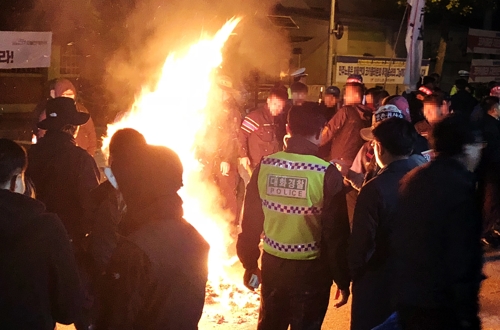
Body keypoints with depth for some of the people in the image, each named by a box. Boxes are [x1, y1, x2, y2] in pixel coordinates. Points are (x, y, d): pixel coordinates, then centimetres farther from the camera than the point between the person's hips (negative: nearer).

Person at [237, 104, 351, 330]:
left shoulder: (265, 166, -6)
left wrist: (249, 263, 14)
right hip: (311, 269, -3)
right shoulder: (326, 173, -16)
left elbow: (250, 220, 1)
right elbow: (336, 232, -14)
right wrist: (343, 279, -3)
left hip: (272, 264, 3)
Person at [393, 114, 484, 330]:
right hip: (441, 302, -7)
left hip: (406, 295, 7)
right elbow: (463, 256, -20)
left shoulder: (413, 178, 6)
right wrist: (467, 313, -14)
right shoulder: (461, 185, -16)